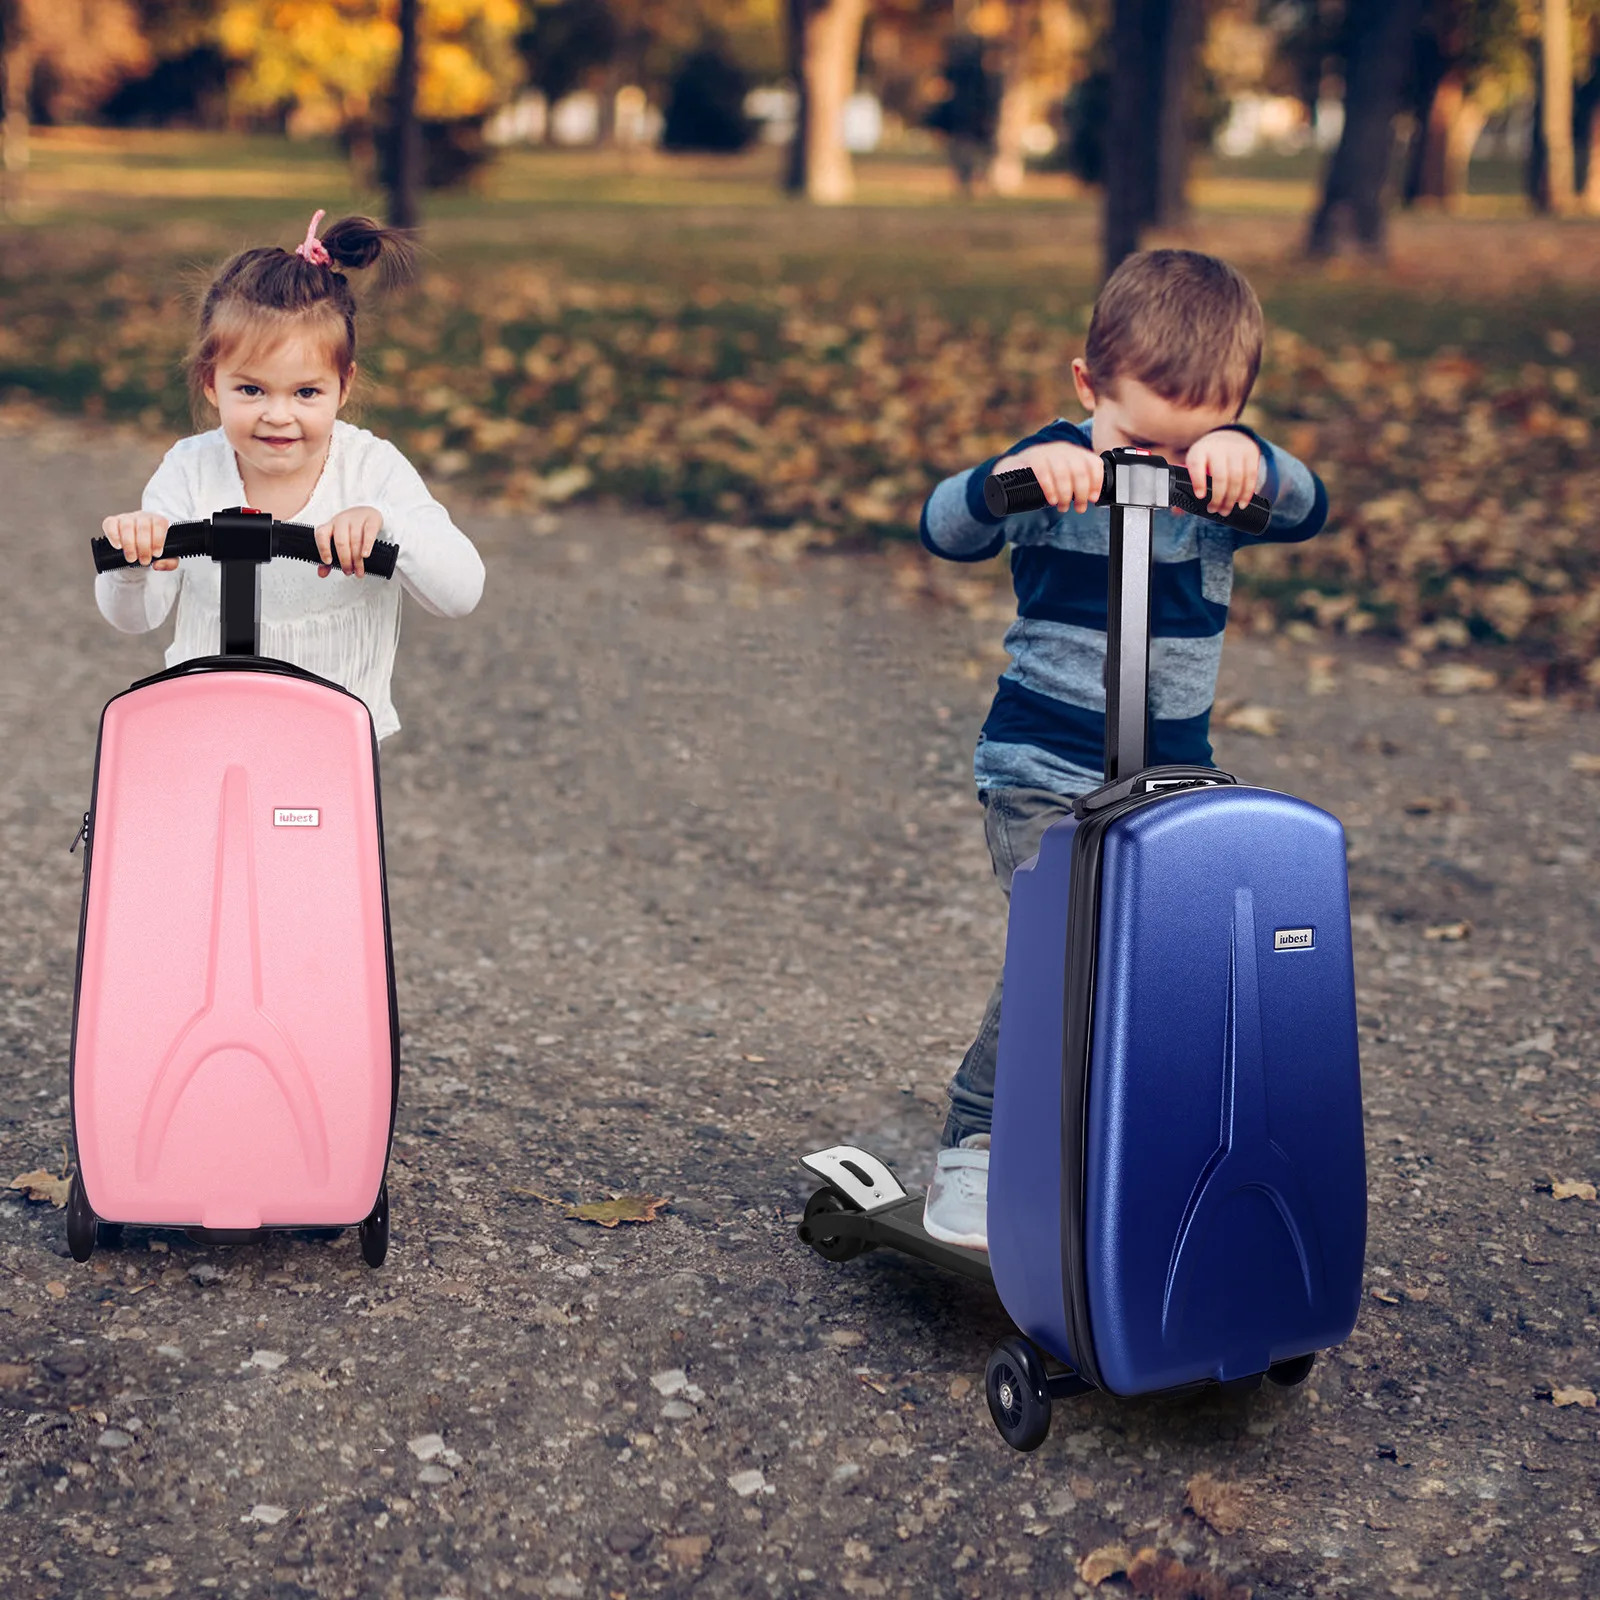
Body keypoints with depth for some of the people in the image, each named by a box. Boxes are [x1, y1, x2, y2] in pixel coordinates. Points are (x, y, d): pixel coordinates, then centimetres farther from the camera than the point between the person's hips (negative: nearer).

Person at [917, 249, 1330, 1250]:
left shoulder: (1226, 488, -1)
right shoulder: (1057, 467, -9)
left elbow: (1306, 511, -20)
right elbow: (946, 530, -22)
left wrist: (1244, 456, -40)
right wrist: (1014, 475, -41)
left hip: (1172, 779, 4)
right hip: (1043, 774, -4)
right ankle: (974, 1149, -2)